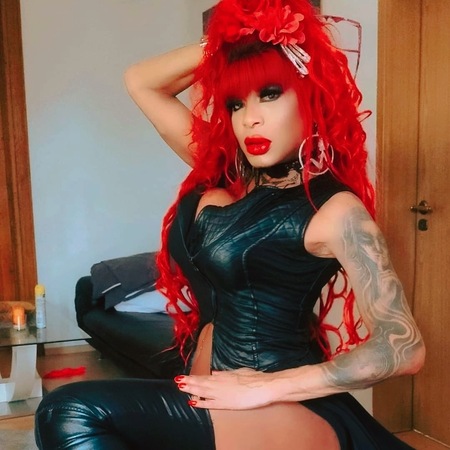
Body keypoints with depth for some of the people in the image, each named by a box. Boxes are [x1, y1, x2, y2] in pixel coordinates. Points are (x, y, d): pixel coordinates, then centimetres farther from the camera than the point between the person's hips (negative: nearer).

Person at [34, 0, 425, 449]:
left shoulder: (333, 208, -11)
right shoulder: (220, 174, 9)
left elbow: (403, 347, -16)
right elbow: (139, 81, 16)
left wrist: (265, 387, -20)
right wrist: (226, 43, 3)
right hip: (212, 397, 7)